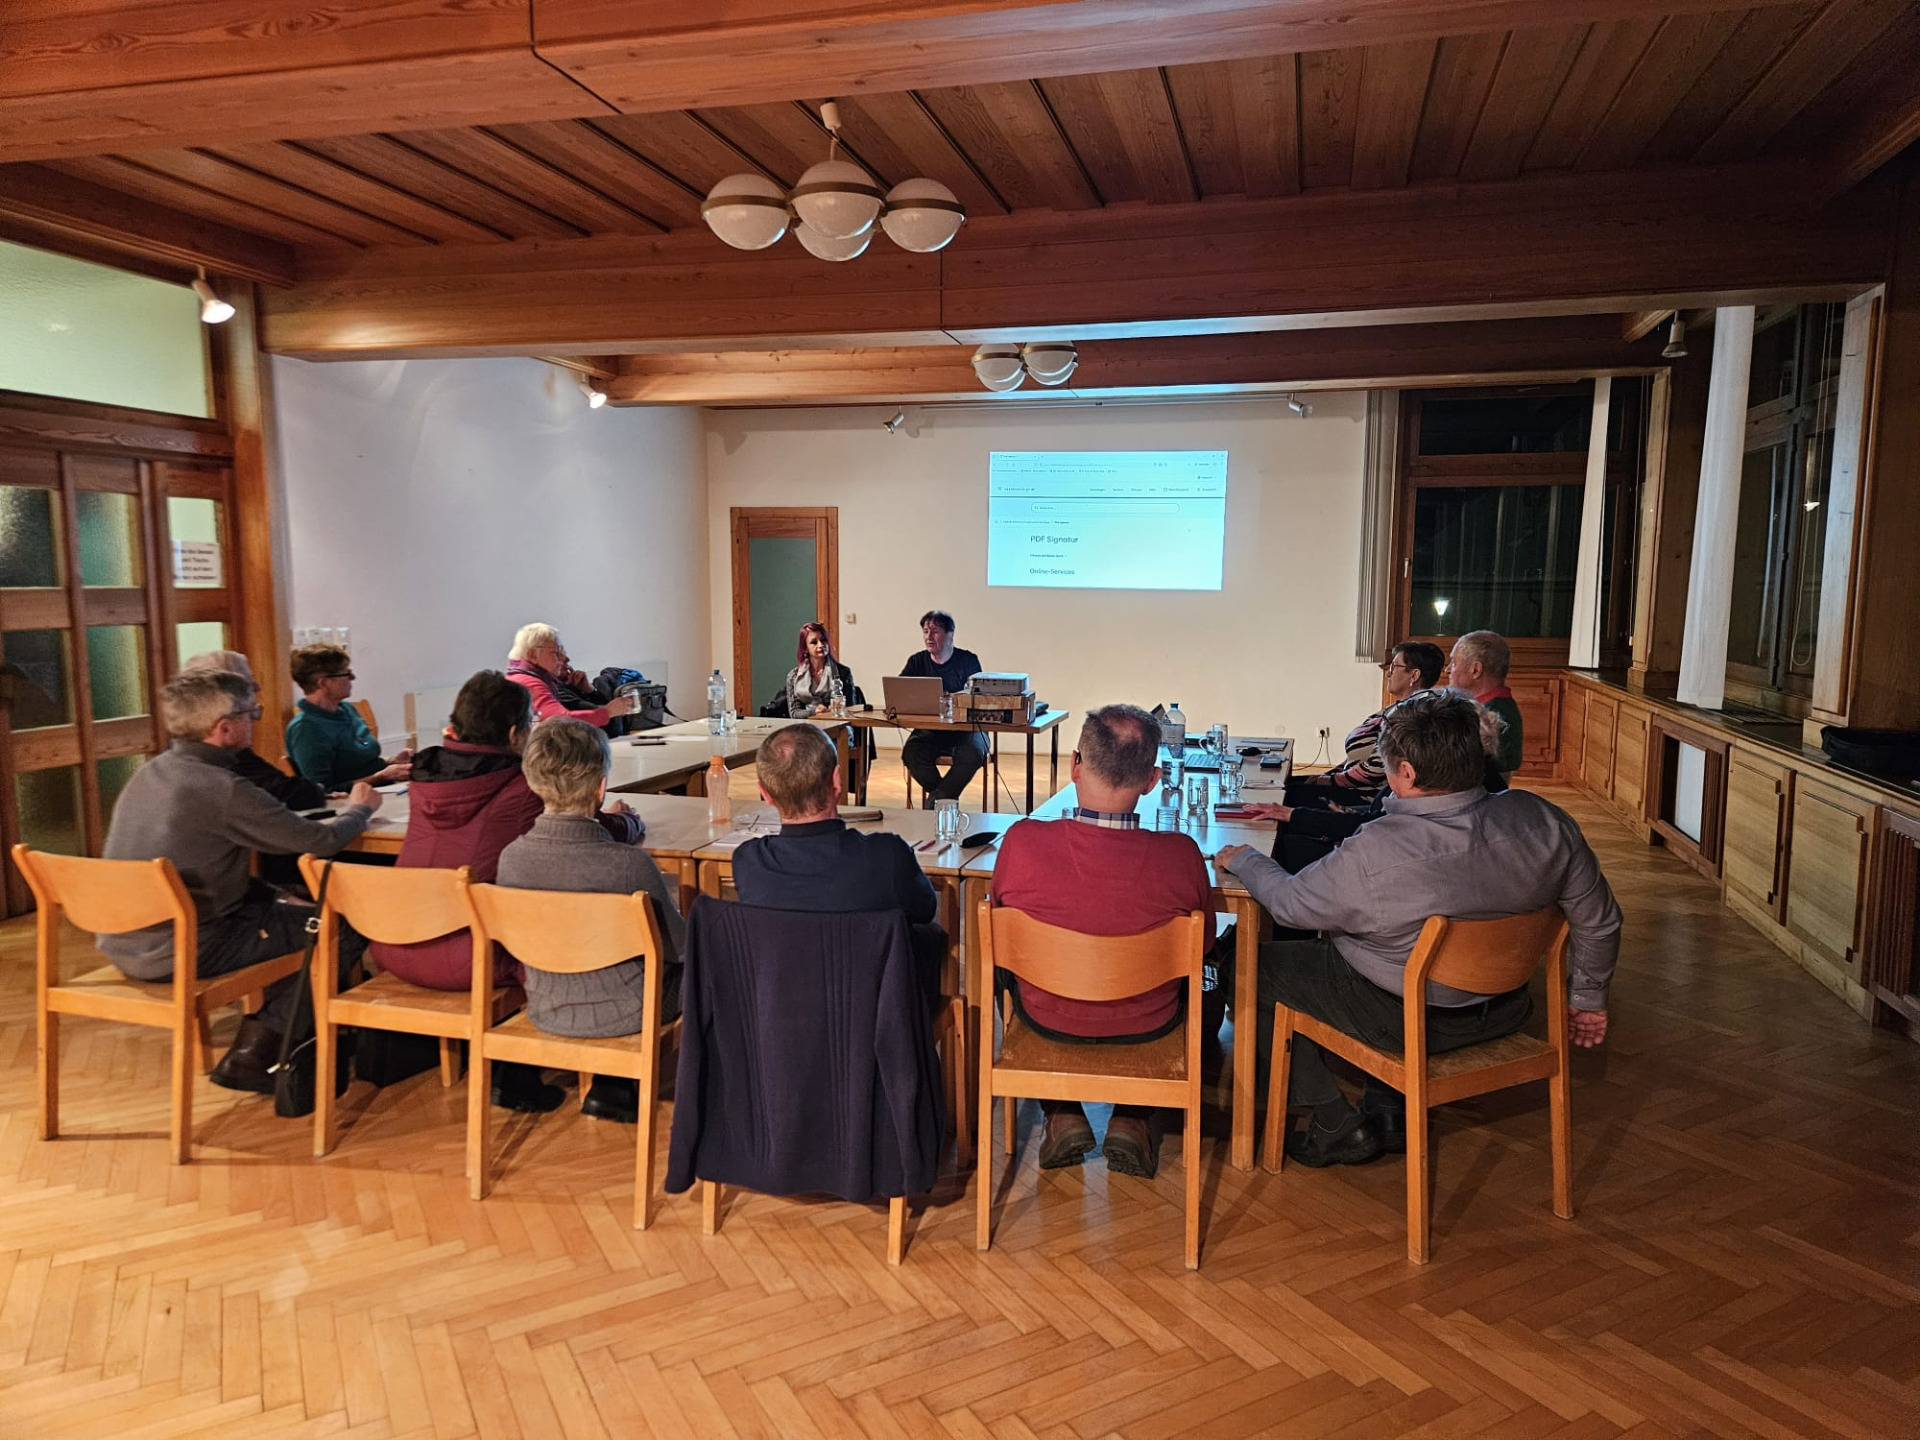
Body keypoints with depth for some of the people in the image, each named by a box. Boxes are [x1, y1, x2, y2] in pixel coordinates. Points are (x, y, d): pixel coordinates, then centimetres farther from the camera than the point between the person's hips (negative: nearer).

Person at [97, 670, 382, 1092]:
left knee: (277, 902, 24)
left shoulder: (149, 772, 7)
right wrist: (360, 808, 4)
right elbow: (317, 840, -16)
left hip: (122, 942, 9)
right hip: (179, 952, -9)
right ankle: (253, 1055, 4)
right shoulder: (221, 789, -20)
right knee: (345, 927, -4)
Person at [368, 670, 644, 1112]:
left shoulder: (425, 774, 6)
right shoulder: (524, 788, -11)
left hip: (392, 948, 7)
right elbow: (618, 832, -2)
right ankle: (514, 1078, 23)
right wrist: (625, 816, 20)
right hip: (464, 962, -7)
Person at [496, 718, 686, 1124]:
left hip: (547, 1012, 5)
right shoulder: (630, 864, -27)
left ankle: (608, 1084, 28)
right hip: (624, 1014, -5)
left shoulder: (511, 857, -16)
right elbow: (679, 945, -13)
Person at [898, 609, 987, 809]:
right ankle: (947, 799, -10)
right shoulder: (917, 661, 10)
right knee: (911, 753, -29)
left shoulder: (968, 660, 1)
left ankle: (935, 801, -16)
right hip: (929, 729, 2)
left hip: (965, 728, -2)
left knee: (972, 754, -33)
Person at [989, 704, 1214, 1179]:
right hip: (1147, 1025, 0)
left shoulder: (1022, 841, -28)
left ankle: (1063, 1116, 31)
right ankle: (1130, 1120, 28)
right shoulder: (1180, 854, -27)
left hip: (1047, 1017, 0)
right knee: (1195, 981, 33)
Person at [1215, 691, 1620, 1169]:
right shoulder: (1543, 822, -15)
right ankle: (1393, 1111, 33)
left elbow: (1291, 903, -15)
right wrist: (1589, 998, 16)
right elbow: (1599, 920, -2)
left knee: (1255, 966, 8)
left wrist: (1243, 858, 6)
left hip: (1405, 1020, -6)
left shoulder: (1375, 854, -31)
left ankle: (1337, 1126, 14)